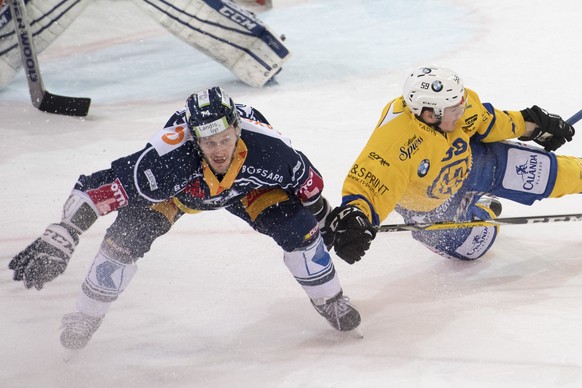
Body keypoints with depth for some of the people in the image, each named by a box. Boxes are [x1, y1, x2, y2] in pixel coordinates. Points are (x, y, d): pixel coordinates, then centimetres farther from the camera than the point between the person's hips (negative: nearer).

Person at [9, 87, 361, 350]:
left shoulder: (266, 148, -40)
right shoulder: (165, 157, -46)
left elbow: (306, 179, -17)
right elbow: (99, 188, -44)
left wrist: (323, 217, 1)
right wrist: (60, 239, -52)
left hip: (247, 187, 1)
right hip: (176, 187, -1)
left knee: (297, 229, -16)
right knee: (127, 238, -18)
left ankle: (329, 300, 14)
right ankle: (87, 317, 8)